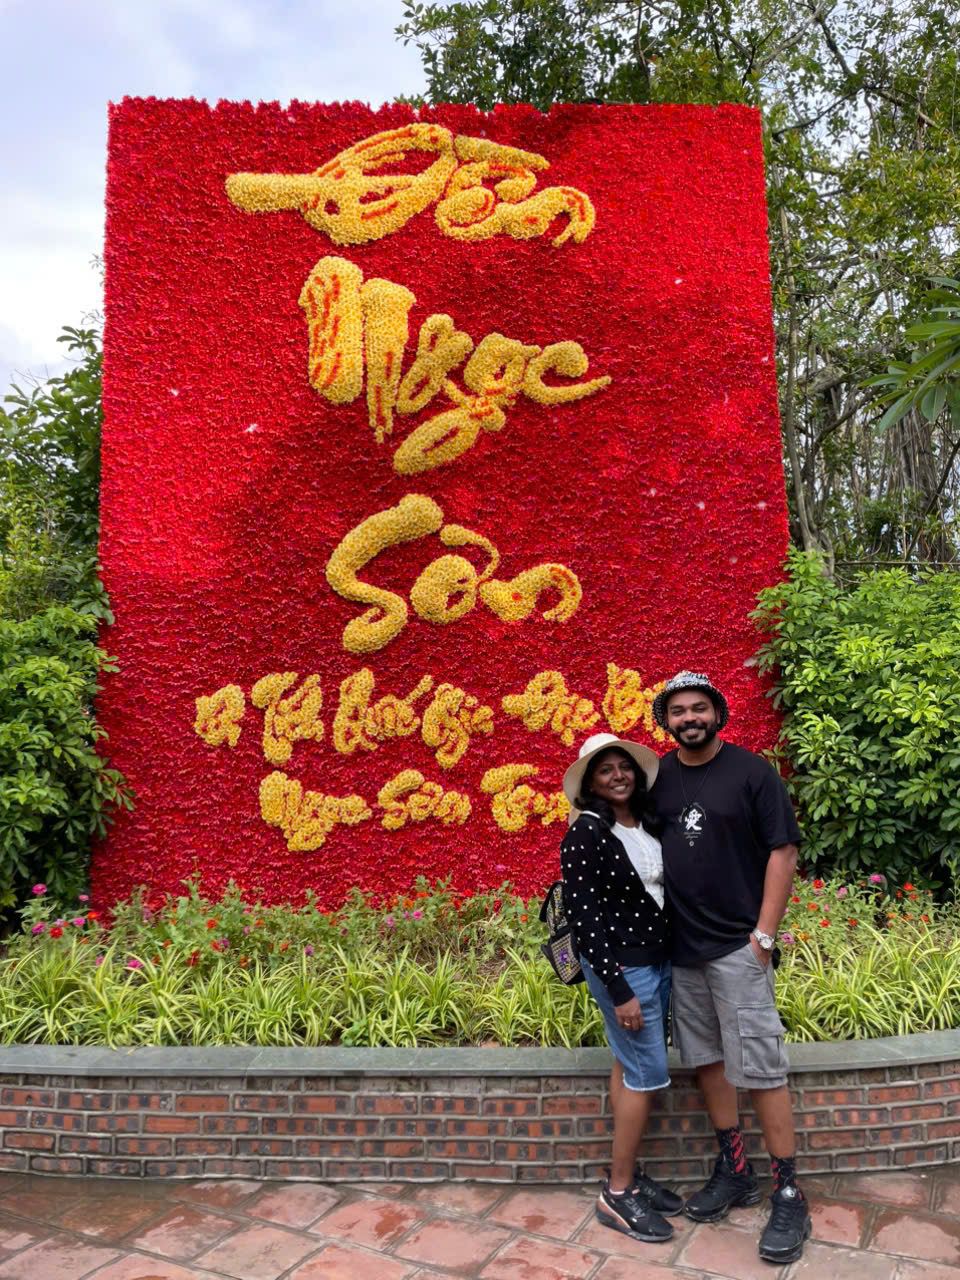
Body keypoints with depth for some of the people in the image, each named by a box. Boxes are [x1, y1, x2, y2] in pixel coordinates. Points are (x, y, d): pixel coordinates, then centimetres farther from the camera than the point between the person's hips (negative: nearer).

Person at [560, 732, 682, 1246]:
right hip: (620, 965, -7)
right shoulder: (587, 832, -17)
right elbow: (582, 914, -18)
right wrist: (619, 990, -18)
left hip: (658, 960, 7)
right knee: (647, 1074, 0)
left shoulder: (647, 824, 3)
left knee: (629, 1066, 16)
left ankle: (626, 1175, 30)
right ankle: (617, 1194, 16)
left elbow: (663, 890, 12)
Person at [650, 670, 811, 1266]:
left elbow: (783, 852, -8)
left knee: (761, 1068, -1)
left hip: (737, 946, -5)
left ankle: (789, 1194, 13)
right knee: (706, 1058, 14)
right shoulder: (656, 776, 4)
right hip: (679, 946, 5)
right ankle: (735, 1170, 30)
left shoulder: (752, 771, -7)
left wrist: (764, 935, -12)